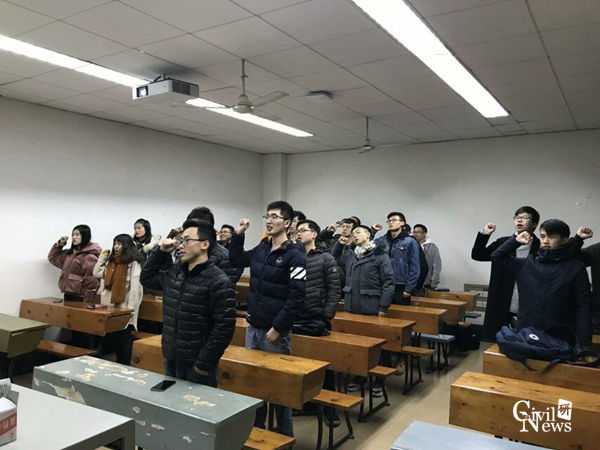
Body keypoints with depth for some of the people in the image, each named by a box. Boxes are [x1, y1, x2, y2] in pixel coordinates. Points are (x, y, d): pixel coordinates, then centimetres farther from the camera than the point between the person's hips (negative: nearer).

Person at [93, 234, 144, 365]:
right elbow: (97, 274, 14)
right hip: (111, 305, 7)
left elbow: (135, 287, -16)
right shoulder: (111, 262, 14)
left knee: (125, 336, 2)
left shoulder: (133, 263, -12)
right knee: (114, 335, 14)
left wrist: (131, 308, -20)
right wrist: (102, 257, 11)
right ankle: (118, 364, 25)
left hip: (124, 306, -7)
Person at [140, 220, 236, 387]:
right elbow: (146, 278, 23)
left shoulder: (219, 282, -16)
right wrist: (160, 252, 9)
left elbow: (225, 327, -18)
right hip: (170, 360, 7)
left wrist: (204, 364, -17)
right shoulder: (175, 272, 7)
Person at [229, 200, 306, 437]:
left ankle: (285, 435, 24)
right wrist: (238, 235, 11)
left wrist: (277, 328, -18)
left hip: (275, 332, -7)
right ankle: (255, 427, 35)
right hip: (252, 328, 7)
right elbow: (236, 261, 22)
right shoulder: (261, 249, 6)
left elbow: (296, 298, -18)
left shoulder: (294, 256, -14)